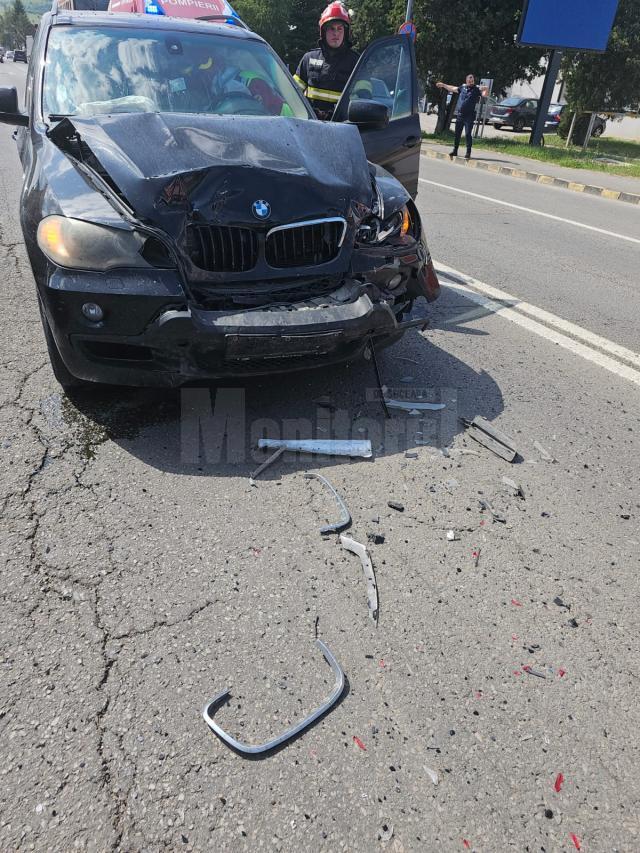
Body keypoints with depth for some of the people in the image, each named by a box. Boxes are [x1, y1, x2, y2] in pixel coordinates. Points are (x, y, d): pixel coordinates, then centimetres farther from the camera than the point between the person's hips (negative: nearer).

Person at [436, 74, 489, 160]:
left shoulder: (476, 89, -1)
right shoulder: (462, 88, 10)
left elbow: (485, 95, -13)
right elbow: (452, 88, 23)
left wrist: (486, 89, -34)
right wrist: (443, 85, 29)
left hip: (469, 116, -5)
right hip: (460, 115, 5)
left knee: (468, 134, -8)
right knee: (457, 134, 11)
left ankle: (468, 153, -4)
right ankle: (455, 151, 23)